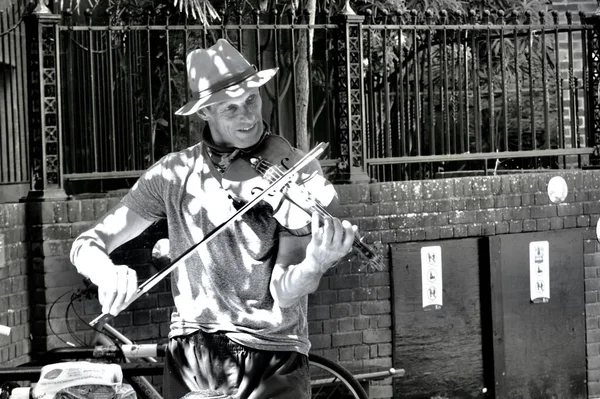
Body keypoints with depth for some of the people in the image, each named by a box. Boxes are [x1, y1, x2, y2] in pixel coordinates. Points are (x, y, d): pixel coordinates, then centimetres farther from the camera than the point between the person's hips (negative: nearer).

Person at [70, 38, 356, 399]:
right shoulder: (174, 174, 2)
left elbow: (284, 293, -11)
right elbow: (88, 244, 1)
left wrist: (316, 264, -33)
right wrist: (107, 274, -21)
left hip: (272, 366, -1)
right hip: (190, 361, 1)